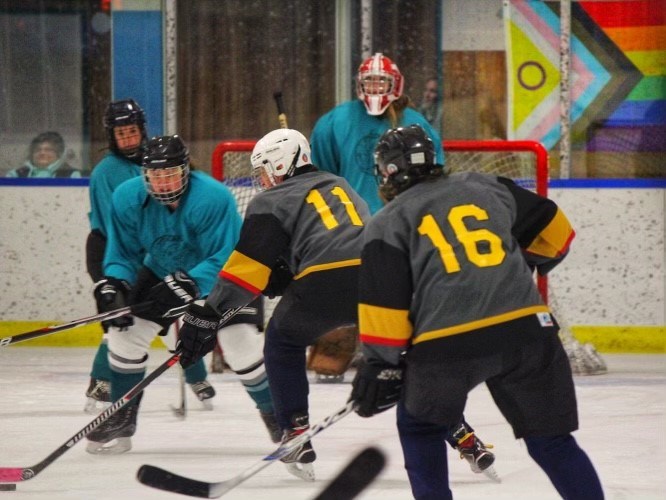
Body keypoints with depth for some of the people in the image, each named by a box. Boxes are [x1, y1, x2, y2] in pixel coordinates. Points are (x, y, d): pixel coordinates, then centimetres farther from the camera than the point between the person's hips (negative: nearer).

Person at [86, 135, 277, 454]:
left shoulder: (213, 198, -34)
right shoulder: (128, 198, -18)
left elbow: (224, 260, -35)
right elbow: (123, 253, -7)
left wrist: (189, 286, -48)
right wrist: (114, 284, -26)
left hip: (225, 275, -5)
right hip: (163, 272, 5)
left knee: (242, 343, -20)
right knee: (125, 333, -4)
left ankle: (278, 418, -1)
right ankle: (120, 422, 11)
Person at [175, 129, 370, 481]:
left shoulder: (272, 202, 12)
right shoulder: (341, 187, 31)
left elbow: (248, 265, 5)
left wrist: (208, 316, 7)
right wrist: (275, 283, 35)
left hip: (325, 282, -5)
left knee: (283, 341, 22)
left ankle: (296, 436, 14)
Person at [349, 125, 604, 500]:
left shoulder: (388, 223, 10)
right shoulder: (487, 187, 19)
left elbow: (384, 302, 2)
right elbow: (554, 231, 25)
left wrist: (380, 367, 8)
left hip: (446, 344, -2)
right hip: (525, 328, 3)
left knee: (421, 429, 24)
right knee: (551, 440, 10)